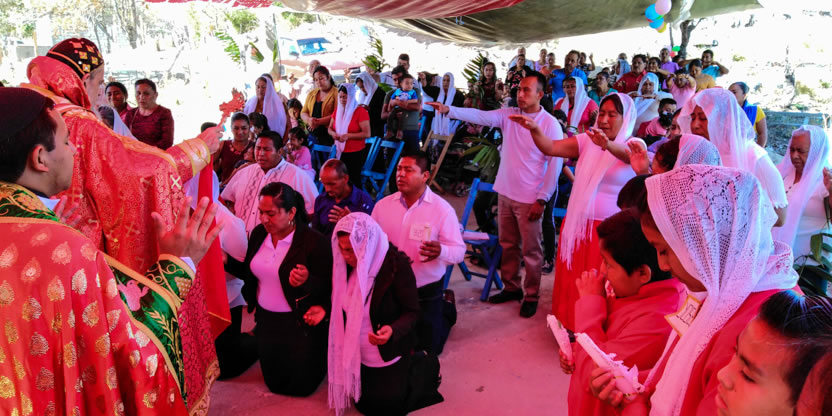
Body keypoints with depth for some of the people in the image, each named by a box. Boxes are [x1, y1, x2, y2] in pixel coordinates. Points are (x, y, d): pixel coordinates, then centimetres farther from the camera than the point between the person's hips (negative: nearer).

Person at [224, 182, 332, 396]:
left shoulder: (315, 242, -22)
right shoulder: (259, 233, -3)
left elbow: (328, 287, -18)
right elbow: (251, 272, 8)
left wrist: (307, 281, -38)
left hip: (300, 324, -6)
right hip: (266, 320, 6)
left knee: (300, 386, 9)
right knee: (274, 382, 21)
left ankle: (320, 355, 37)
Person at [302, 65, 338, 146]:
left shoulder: (336, 93, -2)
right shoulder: (311, 94, 16)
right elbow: (303, 113, 16)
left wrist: (319, 122, -17)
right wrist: (309, 120, -7)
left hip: (329, 136, -5)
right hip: (313, 135, 5)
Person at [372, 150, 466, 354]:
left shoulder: (442, 209, -14)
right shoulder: (382, 205, -3)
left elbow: (459, 251, -15)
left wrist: (441, 251, -38)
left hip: (426, 292, -3)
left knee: (428, 347, 13)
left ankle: (446, 307, 42)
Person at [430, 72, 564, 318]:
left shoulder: (550, 124, -10)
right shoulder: (508, 115, 3)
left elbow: (555, 164, -10)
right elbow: (480, 116, -8)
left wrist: (542, 200, -13)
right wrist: (449, 110, -24)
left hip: (529, 198, -5)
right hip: (505, 193, 5)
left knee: (531, 249, 4)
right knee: (508, 245, 17)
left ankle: (532, 296, 20)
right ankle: (511, 288, 33)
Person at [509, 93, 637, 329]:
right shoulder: (587, 141, 4)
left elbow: (626, 154, -31)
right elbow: (550, 148, -6)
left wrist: (607, 144, -52)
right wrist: (534, 129, -25)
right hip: (576, 224, 4)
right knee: (571, 280, 14)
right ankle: (570, 325, 32)